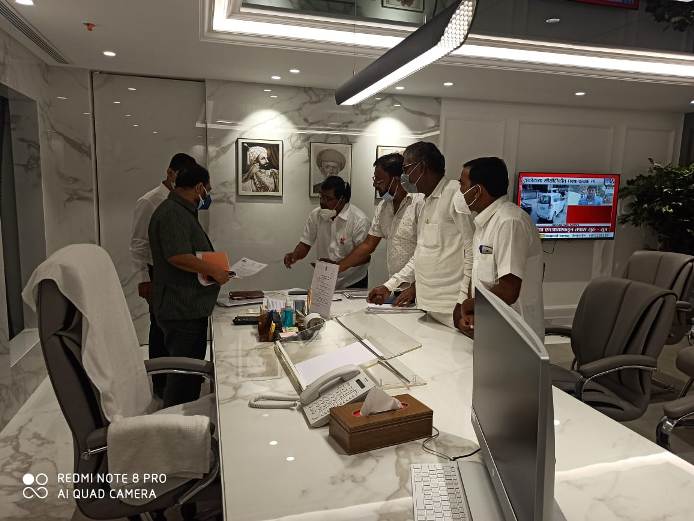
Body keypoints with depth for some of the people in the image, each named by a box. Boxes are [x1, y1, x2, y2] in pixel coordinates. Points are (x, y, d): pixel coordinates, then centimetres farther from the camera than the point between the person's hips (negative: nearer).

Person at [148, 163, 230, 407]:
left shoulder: (182, 211, 19)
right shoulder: (172, 214, -16)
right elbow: (178, 256, -27)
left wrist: (214, 268, 17)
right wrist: (213, 271, -18)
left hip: (190, 308, 11)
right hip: (182, 311, -11)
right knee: (185, 372, -4)